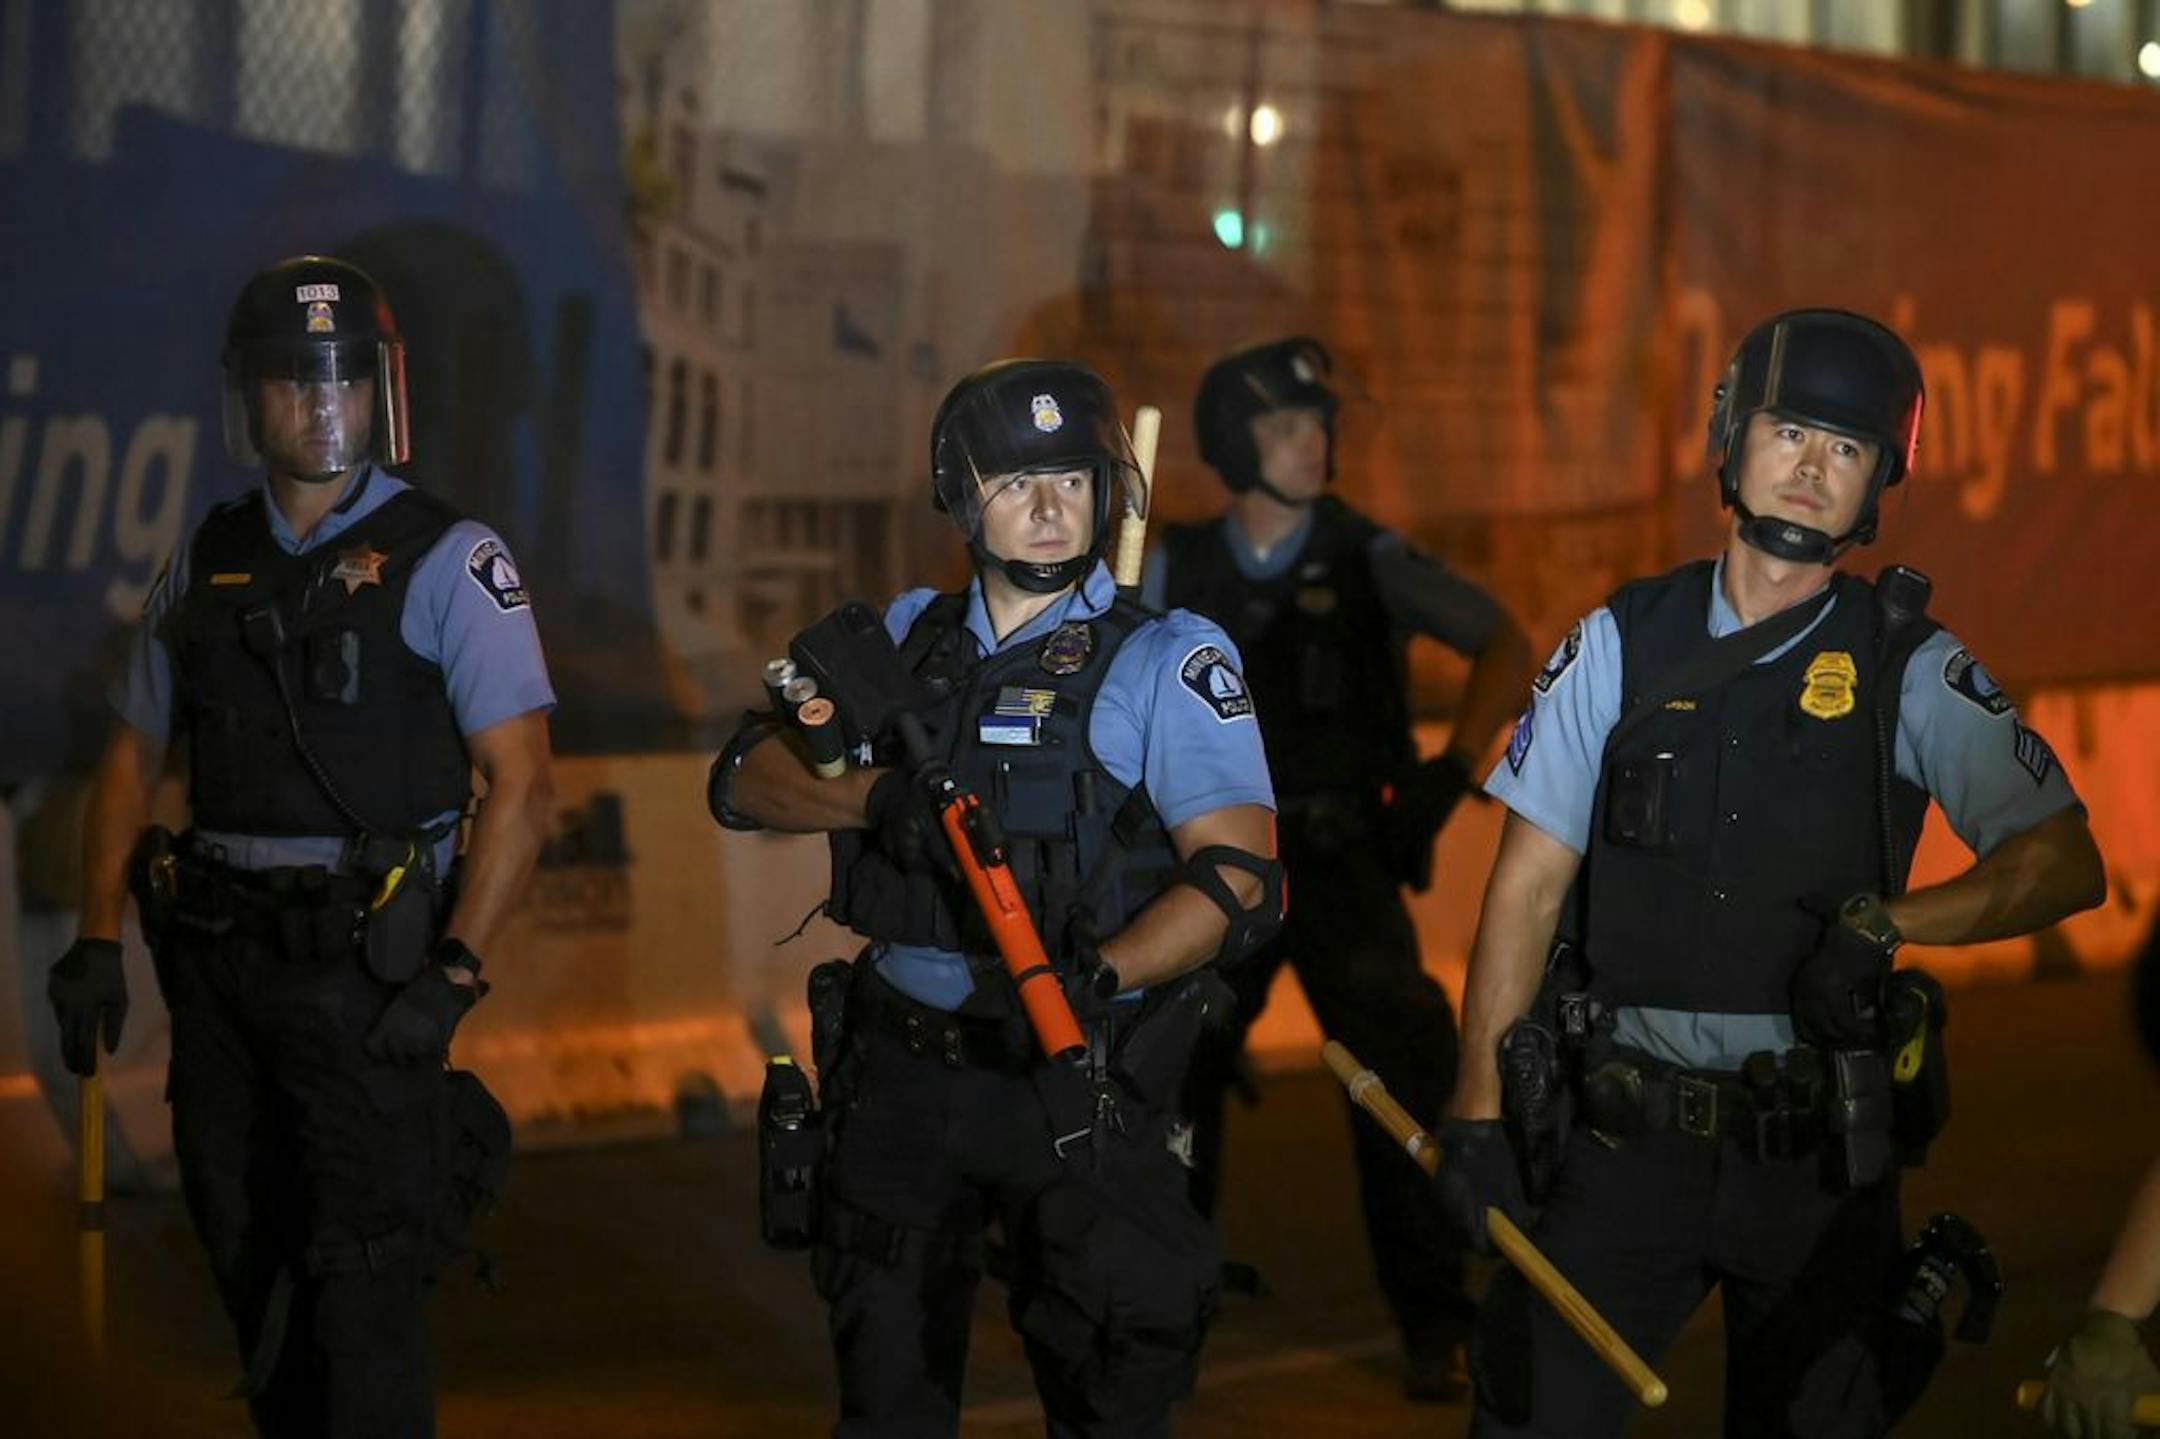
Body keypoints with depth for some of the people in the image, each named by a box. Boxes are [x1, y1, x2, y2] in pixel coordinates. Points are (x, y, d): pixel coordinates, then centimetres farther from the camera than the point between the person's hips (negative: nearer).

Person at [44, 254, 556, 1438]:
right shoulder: (206, 562, 10)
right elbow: (131, 758, 15)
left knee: (361, 1290, -8)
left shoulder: (448, 562, -5)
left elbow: (521, 788, -10)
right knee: (251, 1273, 14)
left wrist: (453, 976, -17)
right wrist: (97, 940, 4)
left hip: (364, 968, -5)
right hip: (216, 962, 5)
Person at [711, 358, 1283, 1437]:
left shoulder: (1167, 661, -5)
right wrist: (875, 798, -16)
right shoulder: (908, 638, 10)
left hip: (1074, 1078, -4)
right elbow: (747, 777, 4)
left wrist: (1098, 979, -29)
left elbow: (1239, 878, -14)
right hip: (898, 1068, 4)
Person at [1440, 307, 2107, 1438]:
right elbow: (1528, 884, 4)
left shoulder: (1911, 671, 1)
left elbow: (2066, 864, -5)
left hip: (1821, 1150, 0)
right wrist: (1479, 1103, -3)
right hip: (1627, 1133, 0)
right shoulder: (1621, 644, 4)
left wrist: (1886, 922, -20)